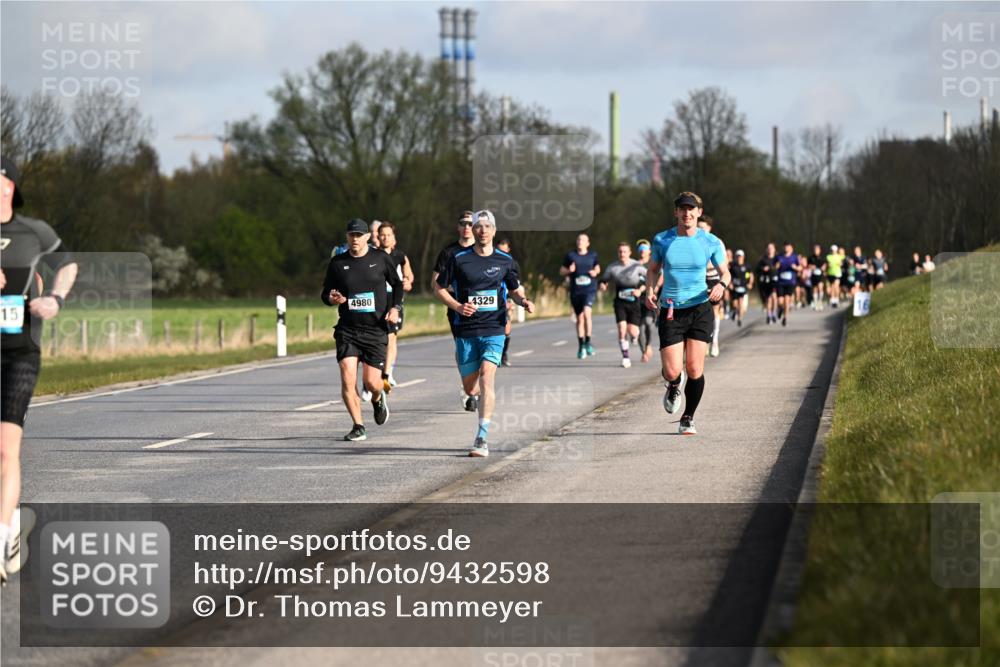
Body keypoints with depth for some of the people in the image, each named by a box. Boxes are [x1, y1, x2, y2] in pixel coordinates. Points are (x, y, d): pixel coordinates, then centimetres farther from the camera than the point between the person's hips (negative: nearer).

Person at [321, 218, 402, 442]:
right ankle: (358, 427, -1)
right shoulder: (337, 263, 3)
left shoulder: (381, 259, 1)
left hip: (376, 330, -1)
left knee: (372, 383, -2)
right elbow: (325, 293, 12)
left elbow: (397, 284, 14)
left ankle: (378, 399, 36)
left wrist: (395, 307, -1)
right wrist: (331, 298, -11)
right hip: (347, 329, 1)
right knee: (347, 379, -13)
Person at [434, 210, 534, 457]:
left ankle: (482, 439, -19)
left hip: (493, 329, -1)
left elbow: (515, 290, 19)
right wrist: (457, 306, -10)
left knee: (486, 380, -19)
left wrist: (523, 301, -4)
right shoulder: (460, 259, 1)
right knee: (470, 388, 6)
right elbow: (439, 289, 7)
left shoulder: (504, 261, 5)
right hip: (466, 331, 1)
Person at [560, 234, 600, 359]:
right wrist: (569, 270, -11)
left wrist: (595, 272, -1)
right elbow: (561, 271, 9)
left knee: (587, 312, -23)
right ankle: (581, 347, 18)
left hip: (589, 289, -1)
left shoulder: (593, 255, 7)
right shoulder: (570, 255, 4)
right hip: (575, 291, 1)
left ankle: (588, 342, -15)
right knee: (579, 318, 6)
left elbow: (597, 268, 22)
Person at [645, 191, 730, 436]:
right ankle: (674, 386, 31)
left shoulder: (711, 242, 0)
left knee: (695, 369, -6)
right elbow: (653, 269, 15)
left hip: (700, 308, 0)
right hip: (670, 312, 0)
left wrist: (721, 285, -13)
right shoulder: (661, 240, 1)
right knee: (672, 371, -8)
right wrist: (650, 290, -4)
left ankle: (688, 418, 14)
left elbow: (725, 272, 10)